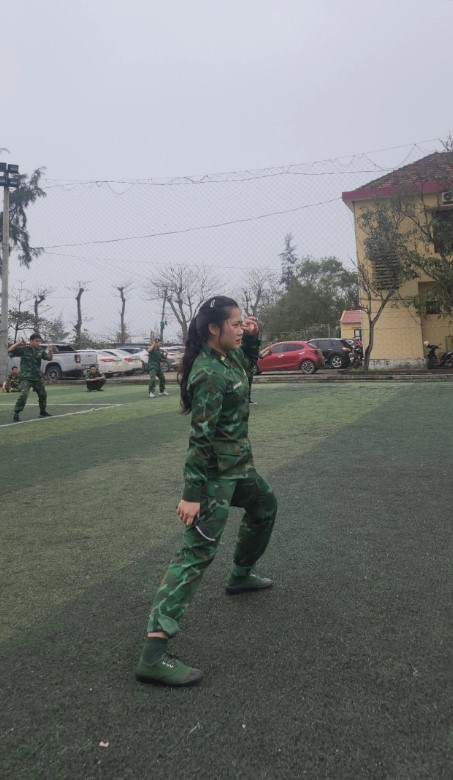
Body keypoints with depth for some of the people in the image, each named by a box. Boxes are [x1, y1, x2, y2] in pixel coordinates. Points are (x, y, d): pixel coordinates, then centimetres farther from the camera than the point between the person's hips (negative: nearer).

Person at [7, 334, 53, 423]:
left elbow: (49, 358, 0)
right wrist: (19, 342, -21)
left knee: (43, 395, 17)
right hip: (26, 378, -5)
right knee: (23, 395, -21)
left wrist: (50, 351, -20)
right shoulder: (23, 349, -8)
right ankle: (16, 414, -14)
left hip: (38, 377, 5)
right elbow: (10, 350, -12)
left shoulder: (40, 350, 3)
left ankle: (42, 412, 38)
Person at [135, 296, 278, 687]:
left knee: (265, 504, 31)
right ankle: (154, 654, -14)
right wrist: (193, 493, -26)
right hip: (215, 469, -10)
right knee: (197, 552, -14)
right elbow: (202, 437, -26)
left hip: (237, 463, 10)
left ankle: (241, 576, 49)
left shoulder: (229, 355, 5)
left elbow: (250, 356, 28)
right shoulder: (209, 374, -23)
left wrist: (252, 335, 6)